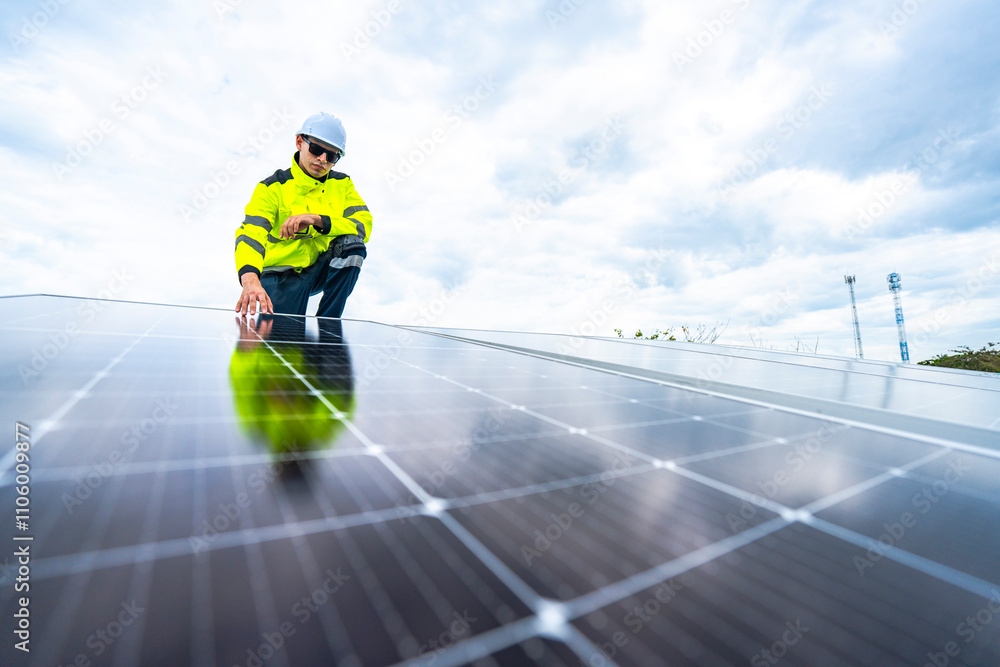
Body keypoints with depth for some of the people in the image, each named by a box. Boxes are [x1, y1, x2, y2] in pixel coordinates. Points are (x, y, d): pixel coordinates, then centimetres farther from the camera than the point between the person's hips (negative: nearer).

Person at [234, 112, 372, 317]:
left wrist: (316, 219, -29)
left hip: (320, 269, 3)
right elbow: (251, 233, -25)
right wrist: (250, 280, -46)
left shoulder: (342, 184, 1)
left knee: (353, 245, -26)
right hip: (280, 275, -3)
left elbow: (364, 225, -14)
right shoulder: (272, 187, -10)